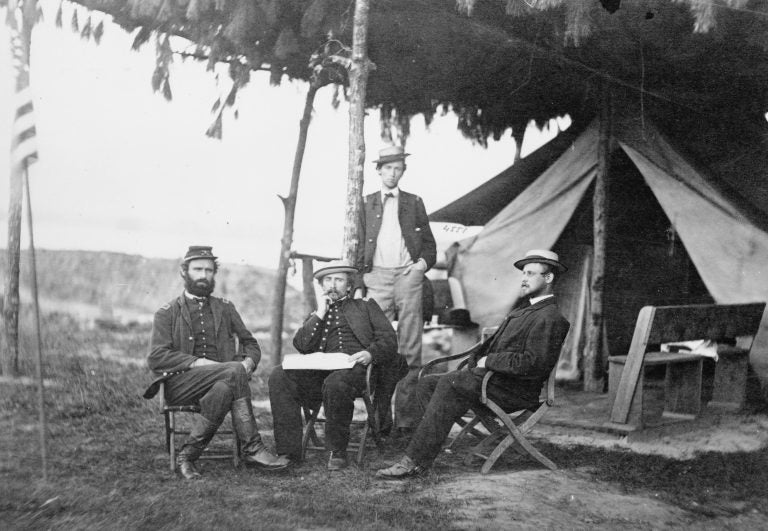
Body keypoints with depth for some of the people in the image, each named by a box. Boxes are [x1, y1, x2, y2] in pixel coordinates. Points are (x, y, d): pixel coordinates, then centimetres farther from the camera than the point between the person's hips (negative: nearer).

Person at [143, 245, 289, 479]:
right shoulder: (167, 313, 10)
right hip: (180, 382, -3)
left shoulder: (225, 308, 21)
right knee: (234, 372, -32)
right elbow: (156, 357, -3)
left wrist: (248, 361, -4)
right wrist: (196, 362, -17)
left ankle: (189, 454, -29)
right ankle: (252, 449, -31)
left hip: (221, 378, 3)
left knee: (224, 388, -36)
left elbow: (250, 343, 22)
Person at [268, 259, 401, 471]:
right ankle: (288, 450, -24)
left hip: (356, 368, -3)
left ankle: (337, 451, -22)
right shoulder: (315, 316, 31)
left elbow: (389, 338, 11)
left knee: (335, 382, -39)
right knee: (279, 376, -24)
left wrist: (371, 353, -11)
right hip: (322, 370, 4)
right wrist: (320, 314, 7)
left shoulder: (365, 306, 24)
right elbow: (301, 345, 13)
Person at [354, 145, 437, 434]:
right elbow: (360, 247, 11)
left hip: (408, 276, 0)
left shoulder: (414, 203, 13)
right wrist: (359, 285, 3)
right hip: (377, 277, 0)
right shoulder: (367, 204, 13)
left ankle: (405, 410, 0)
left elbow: (429, 243, 17)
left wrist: (424, 261, -3)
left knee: (410, 348, -3)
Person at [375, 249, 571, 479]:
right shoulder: (524, 309, 24)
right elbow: (492, 343, 25)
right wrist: (476, 360, 5)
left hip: (517, 390, -10)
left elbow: (533, 364, -21)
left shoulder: (550, 318, -9)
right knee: (427, 384, -2)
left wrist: (489, 361, -15)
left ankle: (414, 461, -29)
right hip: (495, 377, 10)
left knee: (449, 383, -27)